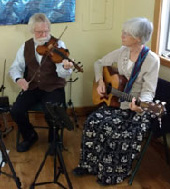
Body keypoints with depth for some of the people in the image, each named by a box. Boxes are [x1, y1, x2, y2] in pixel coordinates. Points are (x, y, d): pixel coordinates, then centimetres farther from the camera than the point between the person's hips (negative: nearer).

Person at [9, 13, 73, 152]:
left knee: (52, 113, -27)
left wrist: (65, 68, -42)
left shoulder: (58, 44, -7)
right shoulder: (26, 46, 4)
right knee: (16, 111, -16)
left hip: (53, 87, -3)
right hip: (32, 87, 3)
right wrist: (18, 78, -15)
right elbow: (15, 67, 8)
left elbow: (61, 73, -18)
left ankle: (54, 139, 6)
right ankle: (30, 136, 14)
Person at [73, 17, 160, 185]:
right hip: (116, 101, 6)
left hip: (137, 108, -6)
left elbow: (148, 91, -20)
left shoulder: (152, 60, -17)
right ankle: (89, 165, 2)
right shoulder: (122, 51, 1)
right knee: (93, 121, -16)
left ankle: (114, 173, -3)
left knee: (113, 130, -27)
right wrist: (100, 82, -3)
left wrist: (140, 102, -41)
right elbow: (99, 63, 14)